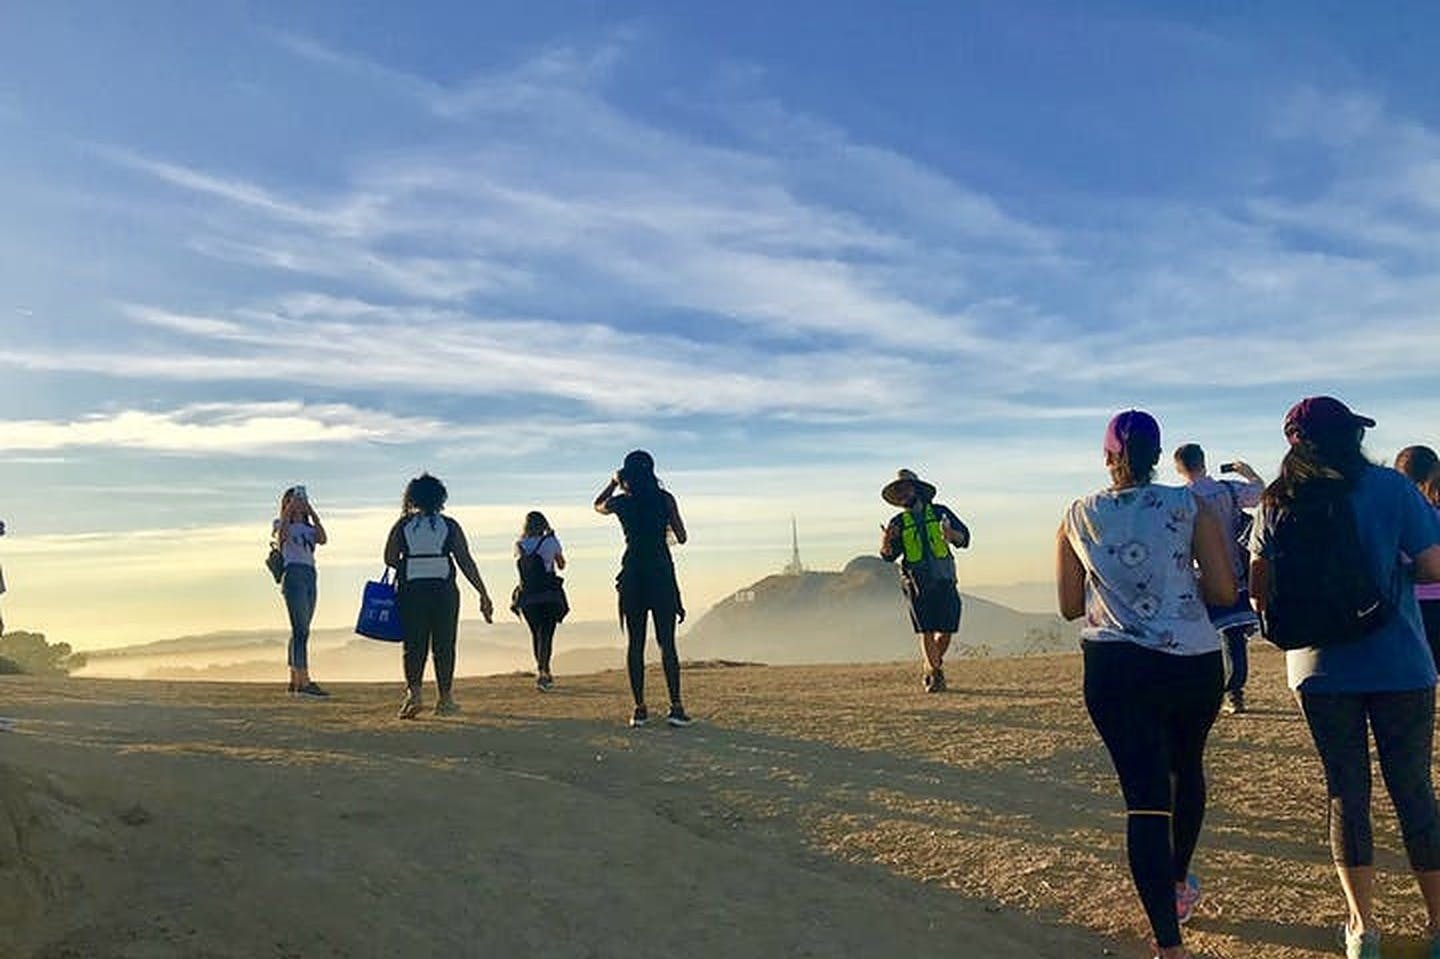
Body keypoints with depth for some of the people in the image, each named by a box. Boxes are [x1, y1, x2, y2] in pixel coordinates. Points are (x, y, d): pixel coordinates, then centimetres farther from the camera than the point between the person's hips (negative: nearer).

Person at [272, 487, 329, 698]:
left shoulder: (309, 528, 21)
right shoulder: (282, 524, 8)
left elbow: (323, 539, 0)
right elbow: (281, 536, -16)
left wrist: (312, 513, -2)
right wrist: (289, 511, -13)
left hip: (310, 577, 6)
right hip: (293, 575, -6)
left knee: (300, 630, 7)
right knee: (301, 629, -14)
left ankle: (294, 681, 11)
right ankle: (304, 682, -19)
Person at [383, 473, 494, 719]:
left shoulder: (403, 525, 3)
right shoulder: (449, 526, 2)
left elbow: (390, 558, -3)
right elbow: (466, 562, -2)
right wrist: (483, 594, 0)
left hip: (411, 591, 0)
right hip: (444, 591, 0)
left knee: (414, 645, 4)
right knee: (444, 645, 8)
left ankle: (413, 692, -15)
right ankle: (445, 699, 12)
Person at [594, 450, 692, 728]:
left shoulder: (620, 502, 1)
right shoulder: (665, 498, -4)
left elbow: (598, 505, 25)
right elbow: (681, 538, -2)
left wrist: (614, 483, 30)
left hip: (632, 575, 1)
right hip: (661, 572, -1)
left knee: (635, 643, 6)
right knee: (667, 643, 1)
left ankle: (639, 708, 5)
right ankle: (676, 706, -2)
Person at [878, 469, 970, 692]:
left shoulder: (940, 513, 10)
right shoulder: (898, 522, 10)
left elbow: (964, 538, 6)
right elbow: (888, 556, 7)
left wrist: (951, 535, -16)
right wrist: (886, 541, -15)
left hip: (944, 581, 1)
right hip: (917, 583, -1)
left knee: (947, 629, 0)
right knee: (926, 630, -8)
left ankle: (932, 667, 23)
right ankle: (936, 674, 0)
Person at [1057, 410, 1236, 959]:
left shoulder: (1079, 517, 2)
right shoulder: (1188, 507, -2)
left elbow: (1070, 606, 7)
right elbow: (1224, 591, -5)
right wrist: (1179, 583, 14)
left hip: (1115, 670, -1)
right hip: (1194, 663, 1)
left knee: (1145, 795, -1)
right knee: (1186, 768, 26)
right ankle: (1178, 883, 45)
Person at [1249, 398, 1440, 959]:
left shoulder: (1277, 503, -1)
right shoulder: (1390, 488, -7)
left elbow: (1260, 591, 2)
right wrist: (1391, 559, 12)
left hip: (1320, 668, 1)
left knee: (1345, 792, 11)